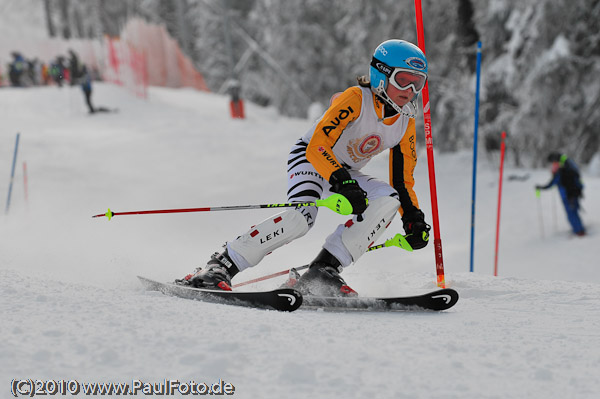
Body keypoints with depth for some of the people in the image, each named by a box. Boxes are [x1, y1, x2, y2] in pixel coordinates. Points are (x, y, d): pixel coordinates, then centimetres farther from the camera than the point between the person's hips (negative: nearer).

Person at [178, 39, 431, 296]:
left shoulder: (405, 123, -5)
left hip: (345, 173, 7)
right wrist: (343, 183, -46)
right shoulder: (356, 99, -24)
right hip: (309, 158, -7)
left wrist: (413, 218, -11)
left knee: (389, 200, -21)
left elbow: (402, 181, 4)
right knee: (303, 216, -34)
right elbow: (317, 146, -33)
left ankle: (324, 270, -23)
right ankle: (221, 266, -26)